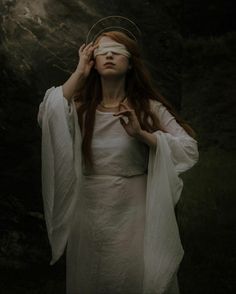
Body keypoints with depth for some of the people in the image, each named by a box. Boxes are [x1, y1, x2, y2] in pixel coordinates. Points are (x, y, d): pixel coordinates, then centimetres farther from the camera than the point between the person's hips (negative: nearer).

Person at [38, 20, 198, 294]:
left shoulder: (149, 107, -3)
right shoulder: (80, 107, 0)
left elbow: (189, 149, -10)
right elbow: (46, 116, -21)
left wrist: (142, 134, -21)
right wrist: (79, 73, -13)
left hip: (136, 215, -1)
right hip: (90, 216, 2)